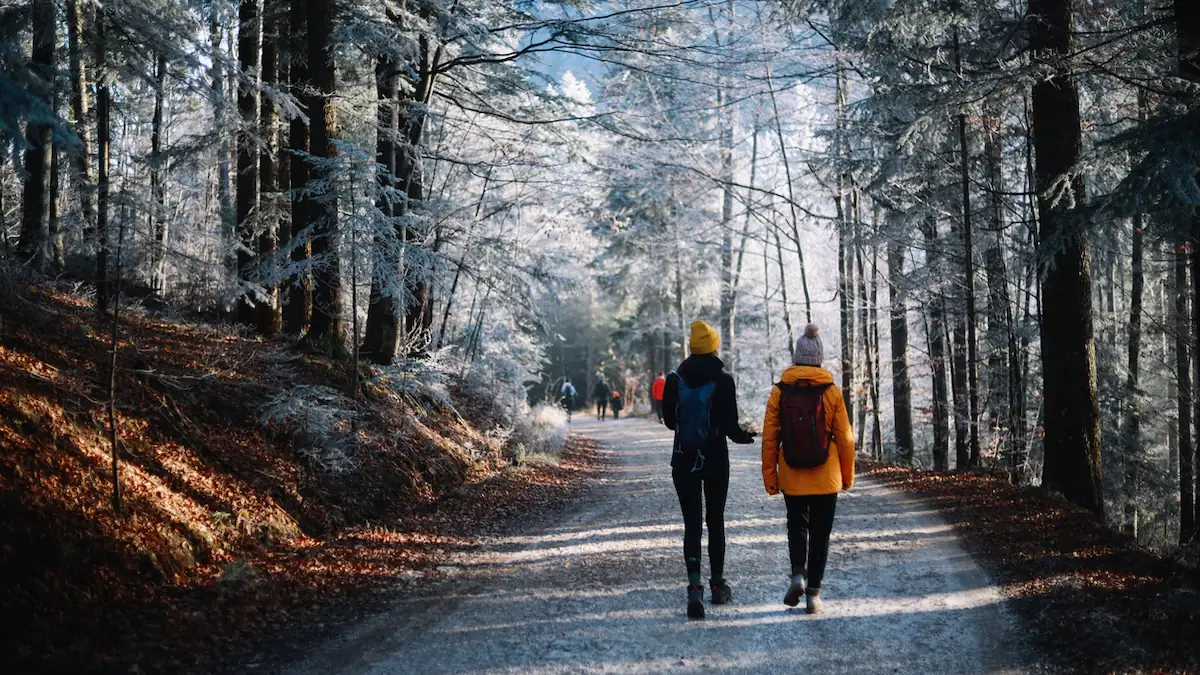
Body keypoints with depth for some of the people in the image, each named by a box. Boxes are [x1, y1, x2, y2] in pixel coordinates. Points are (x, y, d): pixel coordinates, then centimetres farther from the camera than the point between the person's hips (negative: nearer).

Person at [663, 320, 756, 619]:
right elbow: (730, 425, -12)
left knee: (691, 523, 0)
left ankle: (695, 587, -15)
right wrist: (744, 436, 10)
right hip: (715, 460, -1)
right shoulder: (723, 381, -10)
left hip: (683, 460, 1)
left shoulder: (675, 380, -3)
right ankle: (717, 584, 23)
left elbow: (669, 420, 3)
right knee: (715, 521, 14)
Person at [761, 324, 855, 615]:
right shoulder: (831, 392, -6)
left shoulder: (779, 391, -5)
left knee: (796, 525, 19)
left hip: (792, 475, 1)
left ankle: (798, 574, -3)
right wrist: (847, 474, 10)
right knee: (820, 533, 9)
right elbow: (845, 437, -2)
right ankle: (813, 594, 8)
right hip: (826, 476, -1)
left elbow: (770, 437, -3)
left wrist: (769, 475, 5)